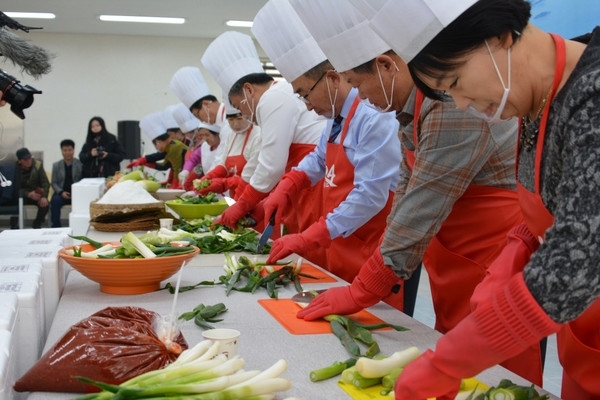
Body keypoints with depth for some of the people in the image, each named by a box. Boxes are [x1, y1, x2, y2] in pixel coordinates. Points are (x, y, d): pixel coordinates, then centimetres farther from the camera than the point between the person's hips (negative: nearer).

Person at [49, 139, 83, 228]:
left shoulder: (80, 164, 4)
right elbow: (54, 183, 11)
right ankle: (56, 226, -22)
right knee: (55, 201, -30)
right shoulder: (56, 165, 13)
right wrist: (61, 192, -9)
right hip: (62, 193, 2)